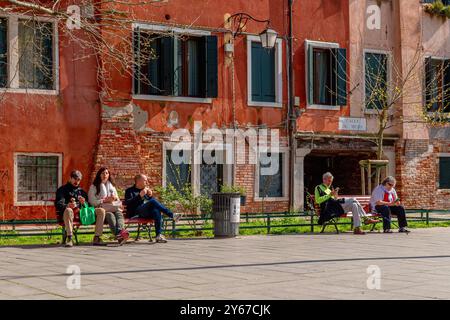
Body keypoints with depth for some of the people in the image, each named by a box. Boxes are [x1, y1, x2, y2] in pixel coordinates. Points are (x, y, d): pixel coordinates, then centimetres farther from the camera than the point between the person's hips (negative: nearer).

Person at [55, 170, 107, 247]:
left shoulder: (81, 191, 29)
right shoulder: (62, 189, 15)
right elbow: (58, 204, -4)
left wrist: (84, 203, -5)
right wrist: (67, 205, -27)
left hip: (81, 214, 5)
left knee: (101, 211, -12)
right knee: (68, 210, -41)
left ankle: (97, 238, -17)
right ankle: (69, 239, -45)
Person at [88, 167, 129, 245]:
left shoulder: (111, 185, 30)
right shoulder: (94, 187, 15)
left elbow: (117, 199, 28)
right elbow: (92, 201, 2)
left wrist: (115, 198, 3)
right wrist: (105, 200, -7)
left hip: (114, 208, 4)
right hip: (102, 208, -4)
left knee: (119, 214, -33)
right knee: (110, 215, -38)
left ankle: (120, 231, -65)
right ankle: (118, 235, -63)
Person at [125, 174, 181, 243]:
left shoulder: (146, 190, 28)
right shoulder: (130, 191, 12)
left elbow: (156, 203, 24)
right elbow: (128, 203, -7)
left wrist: (150, 196, 5)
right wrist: (140, 196, -13)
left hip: (148, 212, 5)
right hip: (136, 213, -5)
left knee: (157, 211, -32)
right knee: (153, 201, -30)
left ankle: (158, 235, -37)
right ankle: (172, 215, -27)